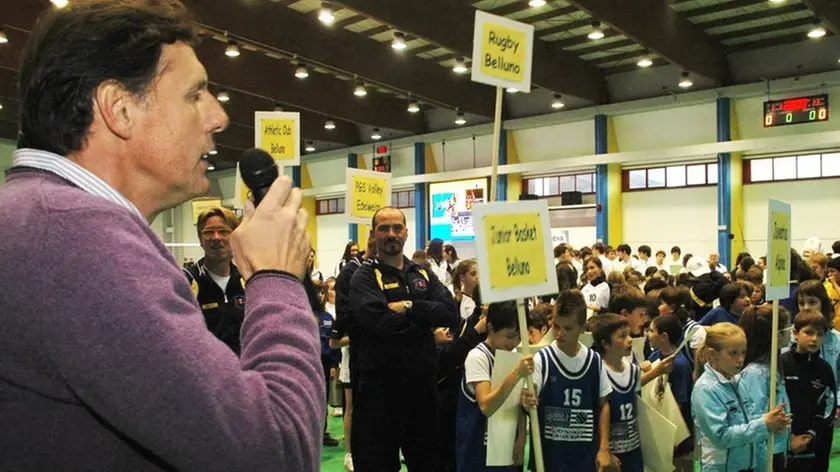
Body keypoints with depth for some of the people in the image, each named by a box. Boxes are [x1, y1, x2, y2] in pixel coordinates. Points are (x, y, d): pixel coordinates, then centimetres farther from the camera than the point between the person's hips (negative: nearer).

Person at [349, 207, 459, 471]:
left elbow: (450, 313, -5)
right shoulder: (364, 277, -5)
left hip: (423, 381, 5)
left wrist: (408, 307, -17)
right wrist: (426, 317, -11)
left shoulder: (425, 276, 11)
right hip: (379, 384, -5)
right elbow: (378, 322, -22)